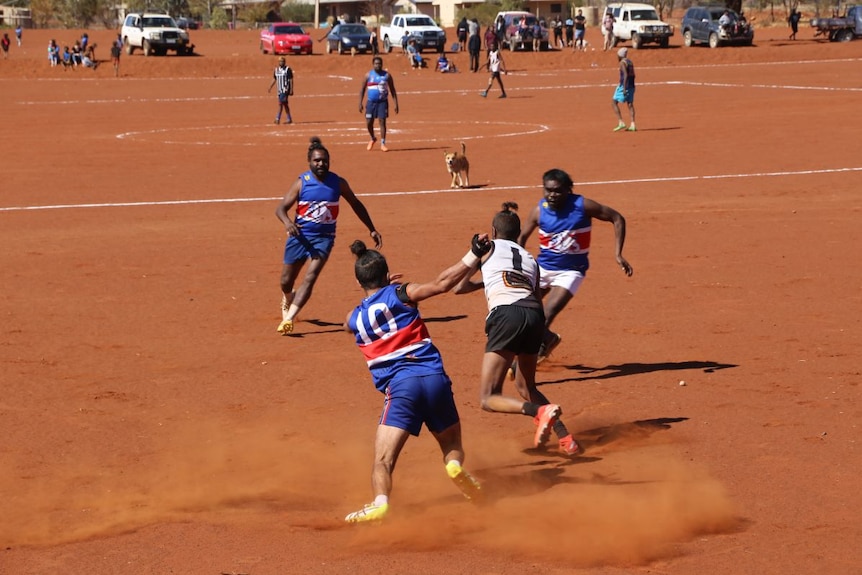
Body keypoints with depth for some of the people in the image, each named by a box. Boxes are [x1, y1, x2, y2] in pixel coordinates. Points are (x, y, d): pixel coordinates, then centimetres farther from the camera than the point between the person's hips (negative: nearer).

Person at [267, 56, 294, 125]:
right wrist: (270, 87, 8)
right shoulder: (276, 69, 11)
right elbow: (274, 79, 17)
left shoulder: (288, 69, -8)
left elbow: (291, 80, -8)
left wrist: (291, 90, -12)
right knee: (285, 104, 11)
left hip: (285, 89, -7)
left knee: (280, 103, -16)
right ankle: (289, 119, 19)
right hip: (280, 90, 7)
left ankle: (278, 119, -18)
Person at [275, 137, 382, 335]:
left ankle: (288, 318, -23)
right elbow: (281, 208, -8)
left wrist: (372, 230, 12)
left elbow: (356, 205, 12)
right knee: (286, 280, 10)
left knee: (311, 277, -19)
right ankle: (288, 300, 47)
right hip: (300, 235, 0)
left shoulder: (338, 183, -2)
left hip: (324, 237, 0)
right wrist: (287, 222, -31)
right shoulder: (301, 182, -7)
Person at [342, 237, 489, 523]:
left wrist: (385, 288, 46)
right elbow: (442, 284, -5)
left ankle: (380, 504, -31)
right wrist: (473, 255, -2)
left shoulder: (354, 319, 15)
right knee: (451, 443, 19)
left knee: (383, 458, -6)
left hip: (400, 387, -1)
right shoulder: (400, 294, 8)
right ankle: (455, 465, -15)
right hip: (435, 378, 1)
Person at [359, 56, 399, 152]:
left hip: (382, 102, -1)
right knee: (369, 123, 1)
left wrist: (396, 104, -2)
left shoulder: (387, 75, 1)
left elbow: (392, 90, 4)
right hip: (371, 102, 1)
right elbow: (362, 90, 6)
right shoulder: (368, 75, 2)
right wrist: (360, 103, -2)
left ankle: (382, 144, -2)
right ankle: (373, 139, 28)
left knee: (382, 122, -8)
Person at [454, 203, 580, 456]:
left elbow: (459, 287, 22)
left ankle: (541, 412, -28)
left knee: (489, 398, -3)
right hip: (535, 315, 5)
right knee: (526, 387, 27)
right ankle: (564, 437, 12)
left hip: (507, 314, -5)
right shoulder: (530, 258, 29)